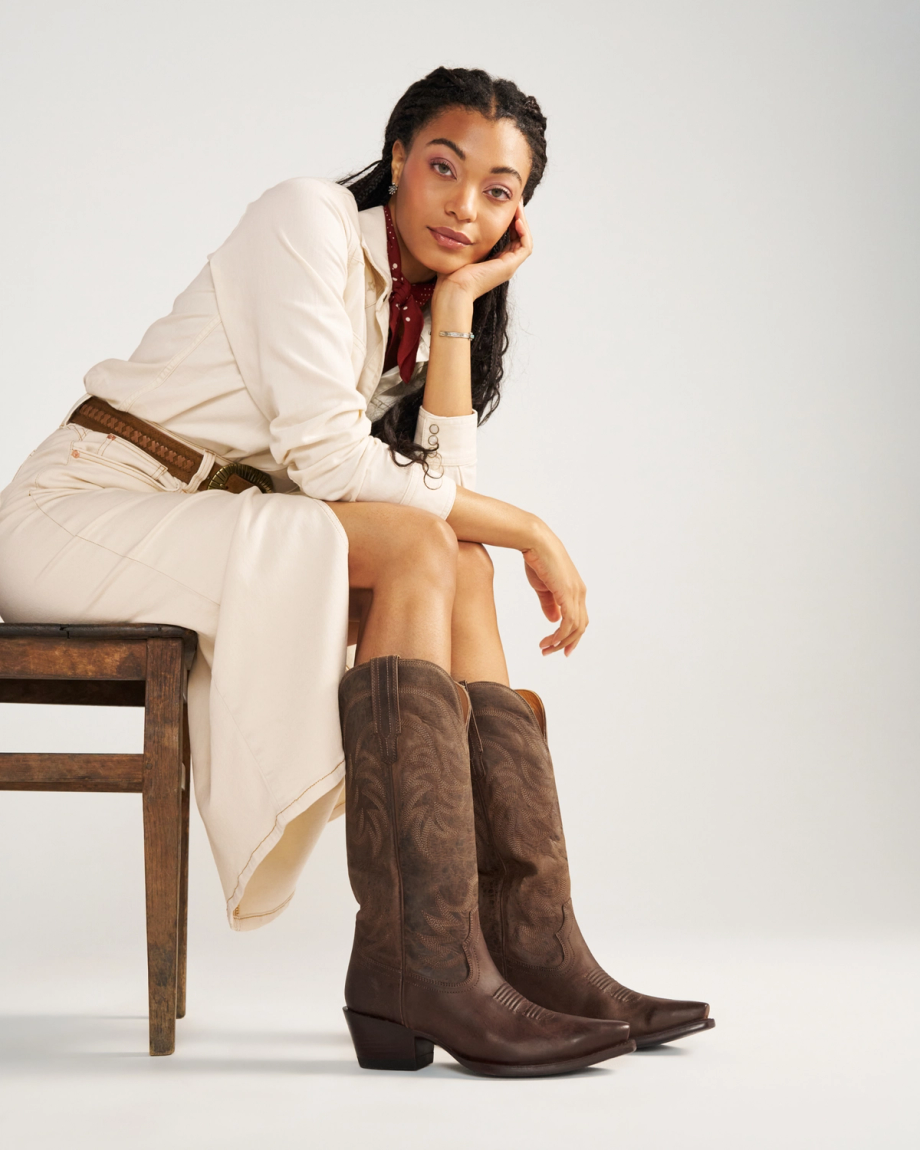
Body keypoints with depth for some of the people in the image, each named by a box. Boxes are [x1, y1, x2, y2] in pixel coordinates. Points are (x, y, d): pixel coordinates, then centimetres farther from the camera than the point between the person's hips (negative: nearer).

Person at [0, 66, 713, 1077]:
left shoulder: (414, 300, 15)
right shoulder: (308, 218, -9)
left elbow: (445, 481, -2)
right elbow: (326, 454, -19)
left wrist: (460, 299, -2)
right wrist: (522, 527, -14)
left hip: (210, 531, 8)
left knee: (457, 565, -11)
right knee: (418, 550, -25)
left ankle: (532, 946, -17)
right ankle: (425, 965, -34)